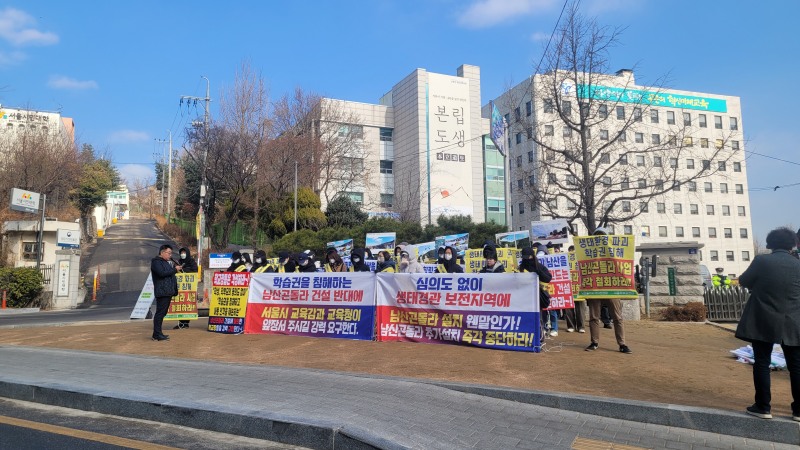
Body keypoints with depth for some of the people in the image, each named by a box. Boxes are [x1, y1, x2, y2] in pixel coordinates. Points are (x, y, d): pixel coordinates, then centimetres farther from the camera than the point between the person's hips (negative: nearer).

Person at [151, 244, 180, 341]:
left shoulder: (167, 262, 24)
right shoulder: (156, 262, -6)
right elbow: (162, 273, -22)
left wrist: (174, 267, 11)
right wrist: (175, 269, -14)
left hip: (168, 291, 10)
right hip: (161, 292, -10)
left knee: (162, 313, 11)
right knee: (160, 312, -9)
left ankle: (158, 333, 17)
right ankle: (157, 334, -8)